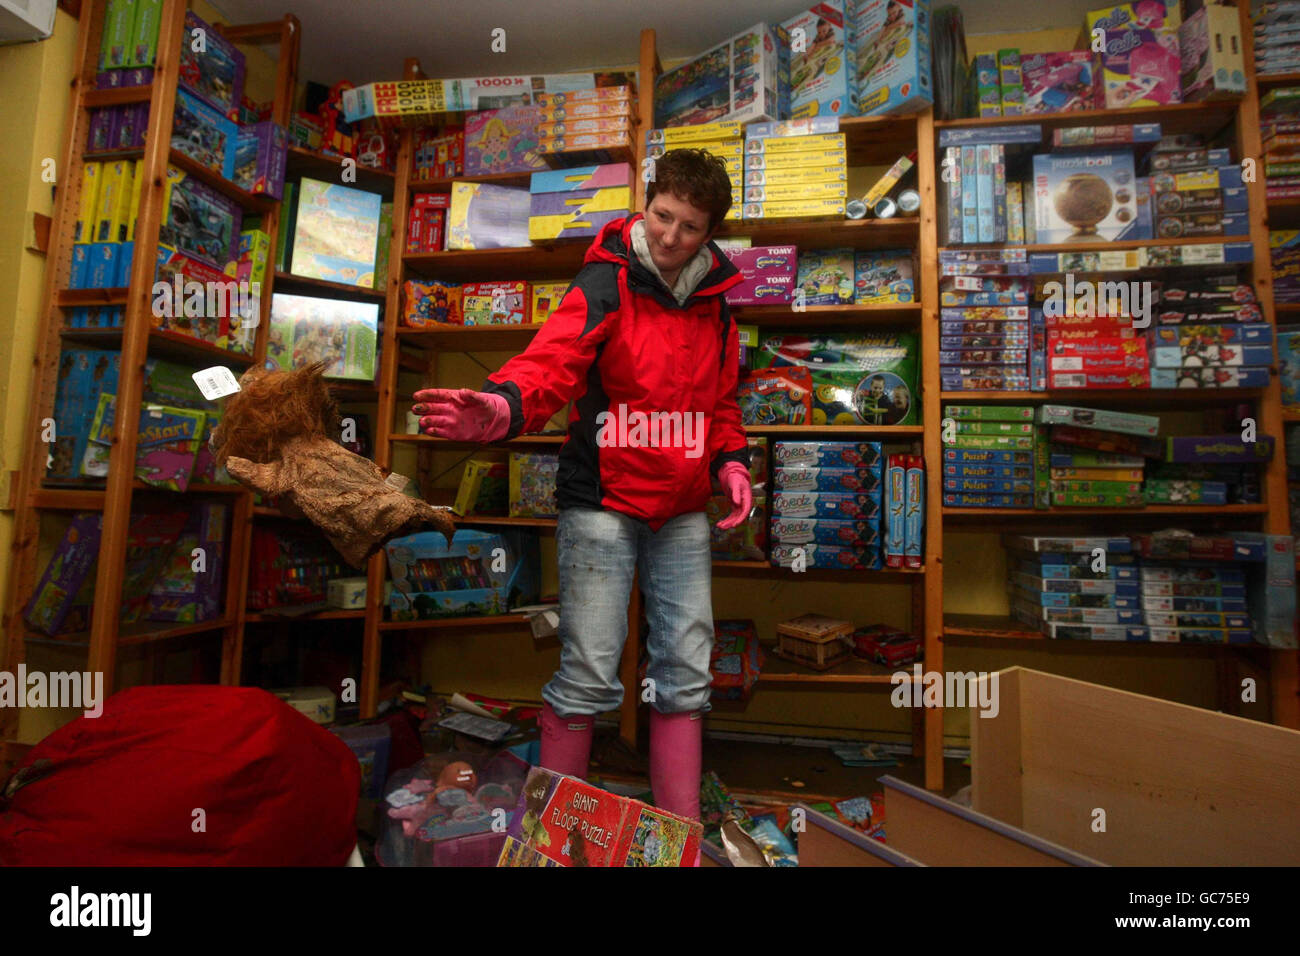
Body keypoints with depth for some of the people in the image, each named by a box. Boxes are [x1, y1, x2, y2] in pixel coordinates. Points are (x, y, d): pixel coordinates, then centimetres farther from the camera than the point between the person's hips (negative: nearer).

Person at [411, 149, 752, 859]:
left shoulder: (714, 302, 11)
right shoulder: (605, 284, -6)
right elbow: (552, 362, -22)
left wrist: (730, 462, 3)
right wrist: (501, 407, -42)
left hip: (683, 511, 6)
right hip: (603, 501, -5)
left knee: (685, 676, 9)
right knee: (589, 677, -3)